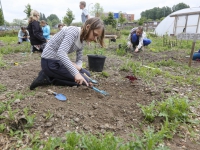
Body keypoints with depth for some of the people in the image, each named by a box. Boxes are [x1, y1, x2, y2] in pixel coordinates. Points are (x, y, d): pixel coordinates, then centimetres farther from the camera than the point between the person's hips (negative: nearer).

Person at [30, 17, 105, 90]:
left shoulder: (81, 40, 6)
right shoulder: (73, 31, -21)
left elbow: (79, 59, 10)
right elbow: (61, 53, -34)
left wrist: (78, 66, -14)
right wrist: (76, 73, -39)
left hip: (59, 61, 9)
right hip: (50, 62, -9)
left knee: (86, 74, 11)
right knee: (84, 80, -9)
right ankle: (47, 78, -6)